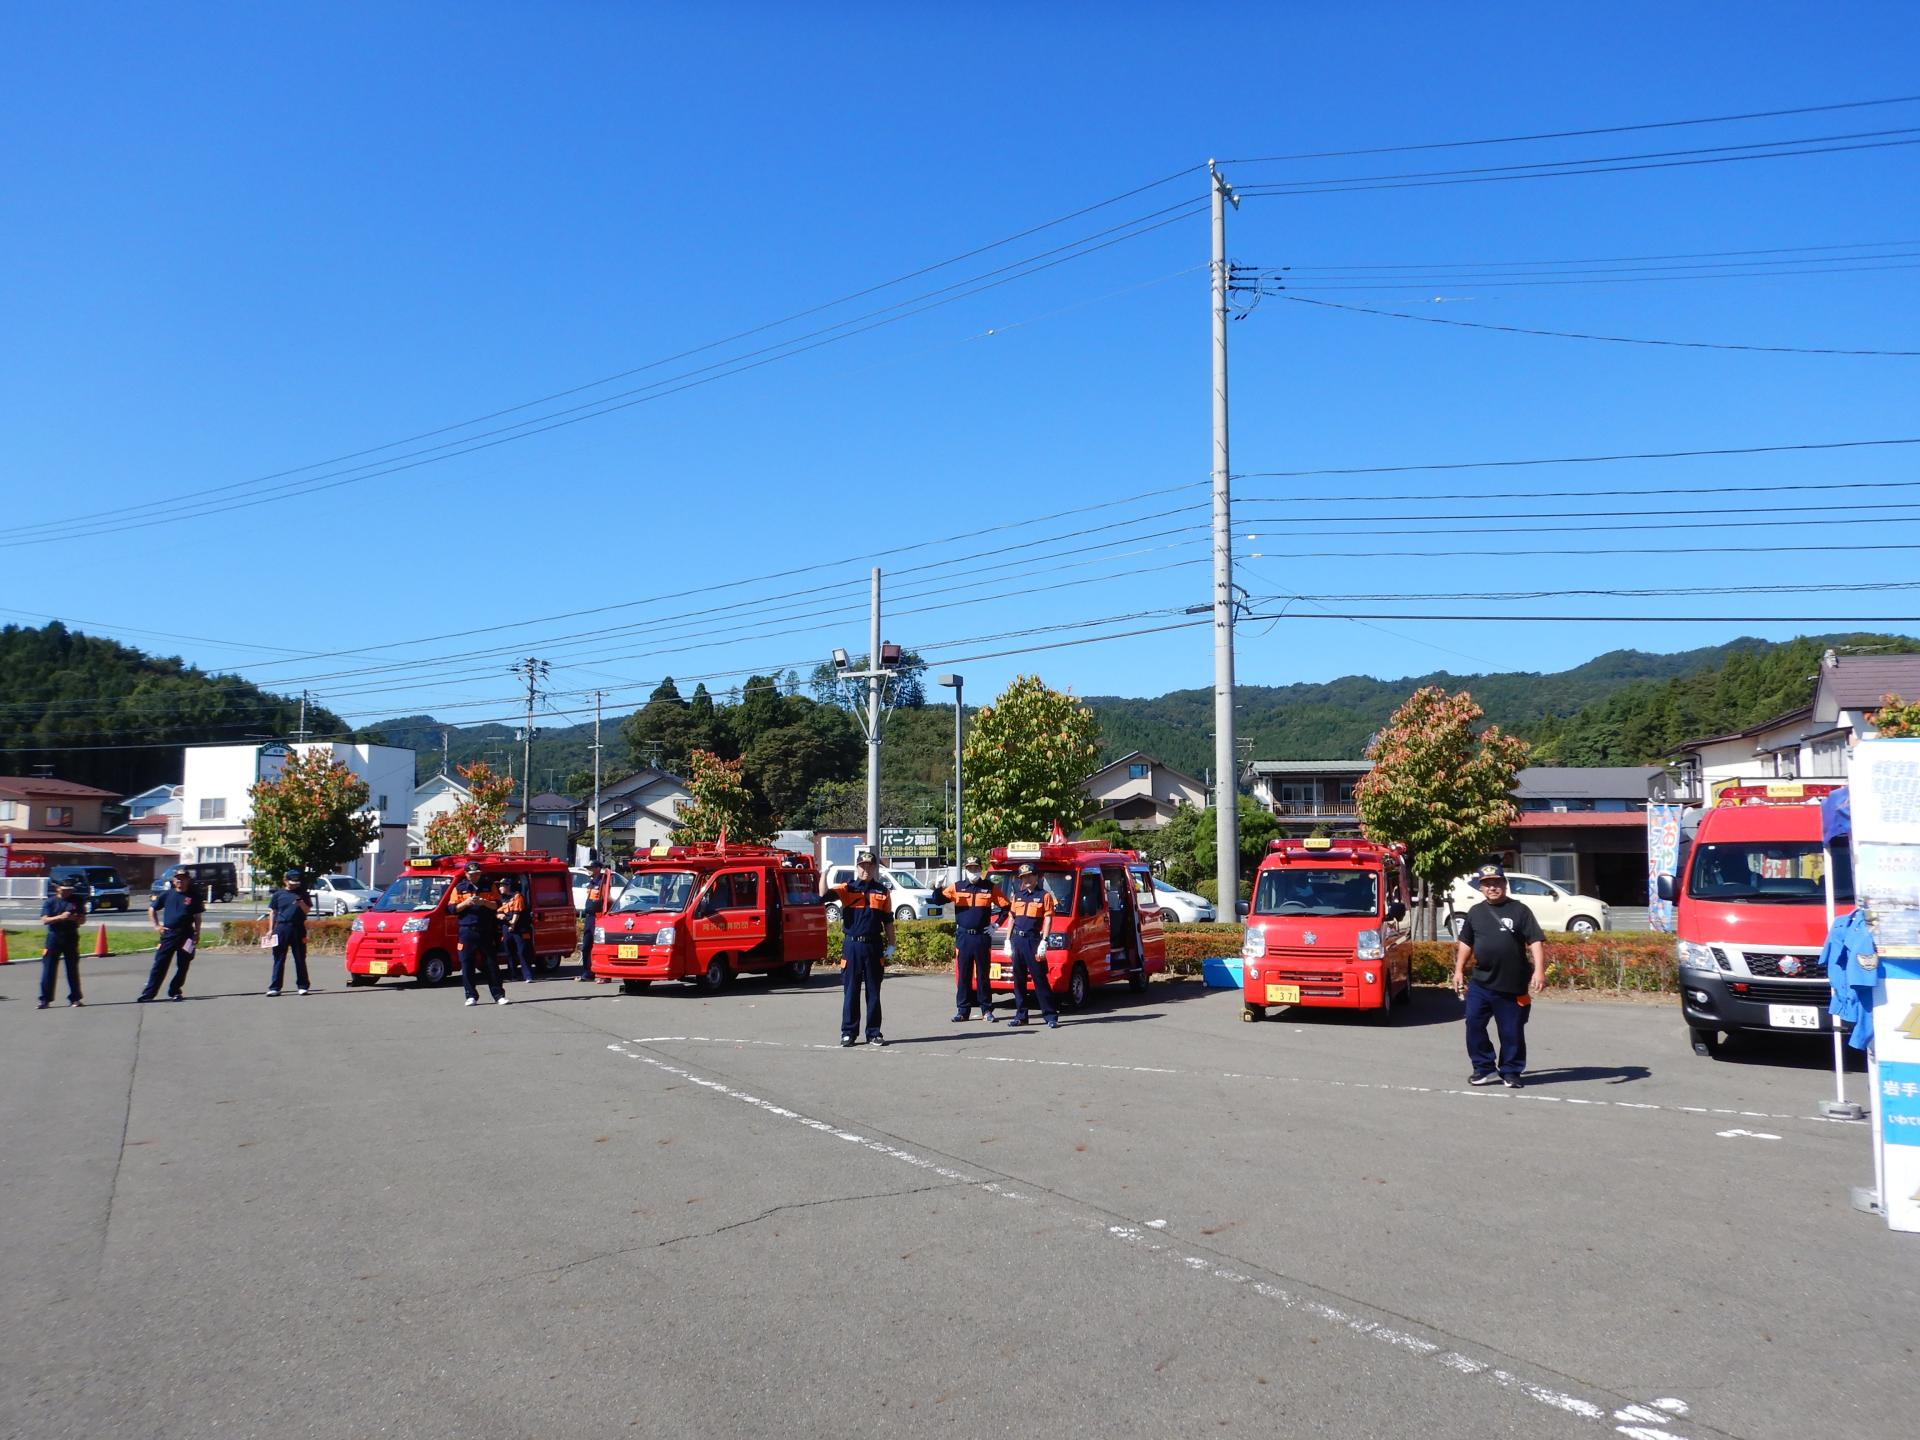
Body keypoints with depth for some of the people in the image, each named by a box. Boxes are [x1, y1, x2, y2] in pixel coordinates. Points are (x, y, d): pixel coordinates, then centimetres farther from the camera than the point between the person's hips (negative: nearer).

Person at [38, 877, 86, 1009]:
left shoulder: (76, 901, 6)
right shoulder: (51, 901, 2)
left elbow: (83, 919, 7)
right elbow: (45, 919, -7)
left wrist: (74, 918, -15)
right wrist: (60, 917, -22)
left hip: (71, 937, 1)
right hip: (54, 937, -1)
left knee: (72, 969, 5)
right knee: (49, 969, -1)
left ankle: (75, 998, 12)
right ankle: (45, 999, 6)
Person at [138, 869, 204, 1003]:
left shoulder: (194, 896, 2)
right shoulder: (167, 894, 6)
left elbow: (197, 917, 3)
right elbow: (152, 909, 16)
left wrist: (197, 934, -2)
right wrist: (156, 926, 6)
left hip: (186, 935, -1)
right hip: (168, 933, 1)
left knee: (182, 965, 4)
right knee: (160, 964, 0)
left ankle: (175, 991, 16)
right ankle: (148, 993, 2)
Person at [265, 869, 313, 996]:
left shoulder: (303, 894, 9)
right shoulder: (278, 894, 8)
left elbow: (307, 911, 6)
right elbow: (272, 912, 11)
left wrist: (301, 904, -15)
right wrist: (271, 929, 5)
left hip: (298, 929, 0)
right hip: (281, 928, 0)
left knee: (300, 959, 4)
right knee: (279, 959, 1)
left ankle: (303, 986, 10)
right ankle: (274, 987, 4)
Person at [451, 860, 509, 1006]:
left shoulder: (489, 886, 7)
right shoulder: (459, 888, 6)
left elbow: (497, 904, 4)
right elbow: (452, 908, 1)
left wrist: (484, 902, -14)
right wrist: (466, 903, -15)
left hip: (486, 931, 0)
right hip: (467, 931, 0)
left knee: (491, 964, 2)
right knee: (467, 964, 0)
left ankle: (498, 995, 4)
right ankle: (471, 996, 9)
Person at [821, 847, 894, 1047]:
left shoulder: (883, 891, 8)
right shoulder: (847, 889, 2)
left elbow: (888, 921, 11)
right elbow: (824, 895, -15)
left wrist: (890, 946, 7)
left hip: (874, 946, 1)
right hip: (852, 945, -1)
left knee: (873, 992, 7)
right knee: (850, 991, 4)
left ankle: (874, 1033, 14)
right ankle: (848, 1033, 10)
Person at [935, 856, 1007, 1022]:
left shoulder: (990, 887, 4)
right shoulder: (957, 887, 5)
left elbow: (1005, 906, 8)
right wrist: (938, 889, -18)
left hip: (982, 937, -1)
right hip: (963, 937, 1)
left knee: (983, 975, 5)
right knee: (963, 975, 4)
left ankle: (987, 1010, 10)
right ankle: (962, 1010, 9)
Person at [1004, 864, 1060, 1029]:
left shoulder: (1044, 895, -1)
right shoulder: (1017, 895, 14)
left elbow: (1048, 920, -6)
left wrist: (1044, 942, -14)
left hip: (1033, 940, -5)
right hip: (1017, 939, 5)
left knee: (1040, 979, -6)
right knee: (1018, 979, 9)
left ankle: (1051, 1016, -4)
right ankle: (1020, 1015, 16)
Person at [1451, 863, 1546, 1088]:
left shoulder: (1519, 910, -3)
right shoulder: (1475, 913, 10)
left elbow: (1536, 941, -8)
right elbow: (1466, 943, 18)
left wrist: (1539, 970, -19)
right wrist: (1459, 970, 15)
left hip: (1513, 986, -3)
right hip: (1480, 983, 3)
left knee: (1512, 1031, 5)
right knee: (1474, 1025, -2)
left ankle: (1510, 1072, 20)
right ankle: (1485, 1069, 9)